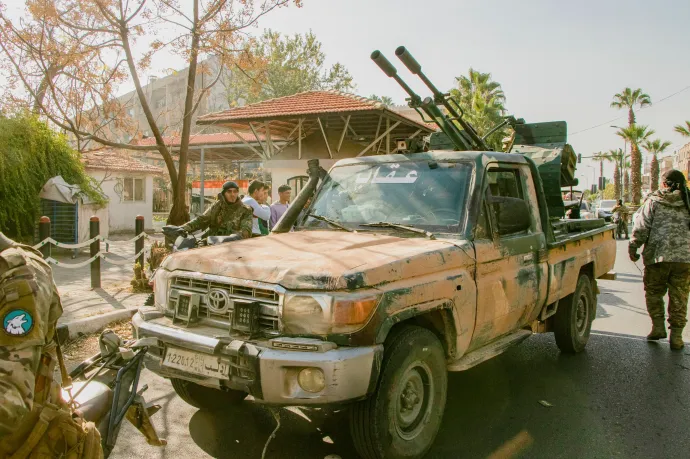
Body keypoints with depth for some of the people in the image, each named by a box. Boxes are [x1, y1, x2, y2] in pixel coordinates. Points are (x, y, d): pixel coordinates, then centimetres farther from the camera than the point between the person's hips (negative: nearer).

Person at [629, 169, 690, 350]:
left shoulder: (653, 201, 0)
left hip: (657, 255, -2)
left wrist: (633, 247, 4)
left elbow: (641, 228, -4)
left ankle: (658, 326, 6)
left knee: (653, 292, 13)